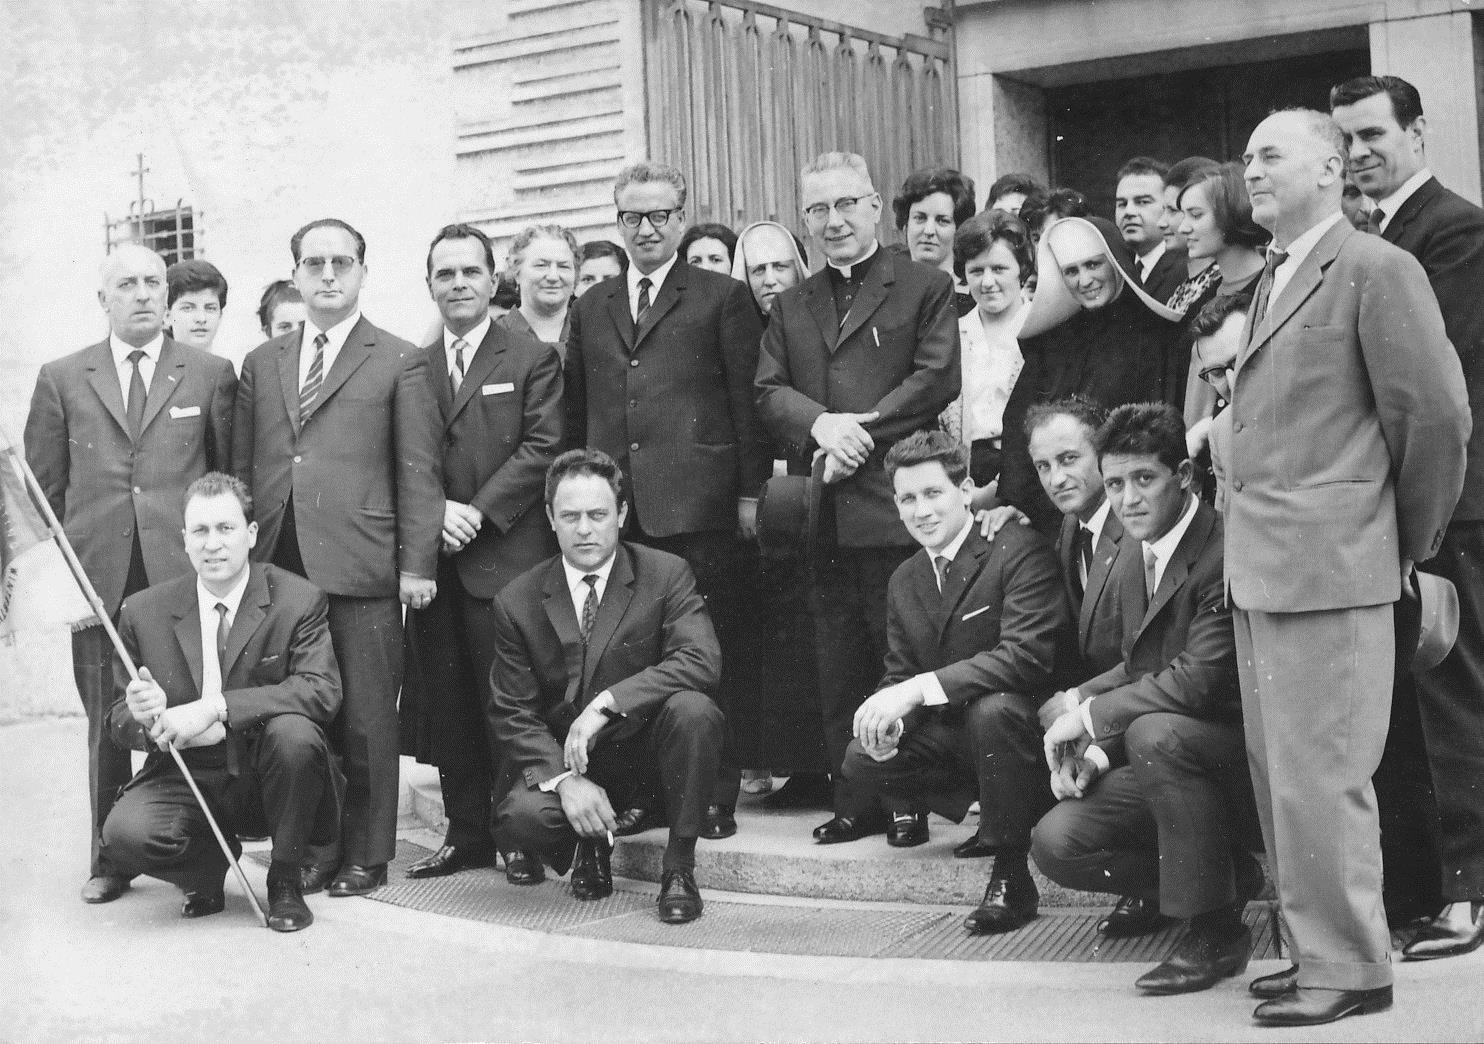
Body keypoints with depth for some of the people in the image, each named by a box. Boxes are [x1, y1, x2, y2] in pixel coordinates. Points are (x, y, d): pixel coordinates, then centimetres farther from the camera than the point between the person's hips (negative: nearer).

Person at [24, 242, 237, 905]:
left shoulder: (211, 375, 8)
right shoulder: (61, 379, 11)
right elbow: (41, 486, 11)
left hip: (185, 574, -1)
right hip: (96, 574, 1)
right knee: (106, 721, 7)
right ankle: (110, 858, 18)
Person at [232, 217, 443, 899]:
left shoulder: (399, 363, 5)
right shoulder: (260, 363, 17)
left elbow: (418, 472, 1)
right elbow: (242, 465, 17)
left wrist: (418, 563, -5)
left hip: (361, 565, -3)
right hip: (278, 565, 4)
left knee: (366, 718, 1)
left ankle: (366, 855, 12)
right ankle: (311, 849, 15)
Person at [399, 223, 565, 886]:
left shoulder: (533, 360, 3)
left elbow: (542, 448, -6)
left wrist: (478, 511, -12)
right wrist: (435, 513, -7)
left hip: (507, 556, -4)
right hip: (434, 559, 4)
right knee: (448, 705, 7)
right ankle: (466, 833, 17)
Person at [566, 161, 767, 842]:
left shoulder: (722, 298, 6)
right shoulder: (591, 309, 19)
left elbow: (746, 401, 1)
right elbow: (576, 413, 18)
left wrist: (750, 491, -4)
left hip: (695, 502, -4)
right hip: (613, 506, 4)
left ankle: (715, 795, 8)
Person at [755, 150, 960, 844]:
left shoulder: (926, 289, 4)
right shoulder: (790, 306, 19)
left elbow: (937, 378, -8)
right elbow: (768, 392, 8)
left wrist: (862, 431, -14)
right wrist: (822, 424, -13)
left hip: (895, 502, -5)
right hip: (821, 518, 5)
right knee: (837, 669, 8)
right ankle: (854, 801, 16)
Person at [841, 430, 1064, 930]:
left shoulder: (1020, 551, -16)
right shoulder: (904, 580, 8)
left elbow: (1029, 655, -29)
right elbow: (900, 674, 12)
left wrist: (919, 690, -33)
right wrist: (886, 710, -15)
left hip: (1022, 719, -7)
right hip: (951, 732, 7)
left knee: (992, 708, -37)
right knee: (863, 761, -11)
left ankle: (1011, 875, -20)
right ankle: (997, 813, 8)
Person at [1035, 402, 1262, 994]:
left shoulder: (1228, 553, -21)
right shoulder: (1134, 562, 9)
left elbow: (1200, 680, -29)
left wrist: (1090, 716, -20)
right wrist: (1095, 753, -5)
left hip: (1249, 756, -8)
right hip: (1164, 764, 8)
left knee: (1155, 732, -37)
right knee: (1056, 845, -8)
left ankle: (1215, 931, -20)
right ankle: (1229, 877, 11)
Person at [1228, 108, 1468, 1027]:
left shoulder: (1377, 270, -7)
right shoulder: (1272, 278, 17)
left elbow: (1436, 414, -10)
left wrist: (1413, 538, -1)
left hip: (1329, 563, -8)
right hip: (1260, 568, 8)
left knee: (1319, 774, -4)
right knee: (1279, 770, 13)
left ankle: (1349, 968, 9)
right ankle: (1322, 944, 25)